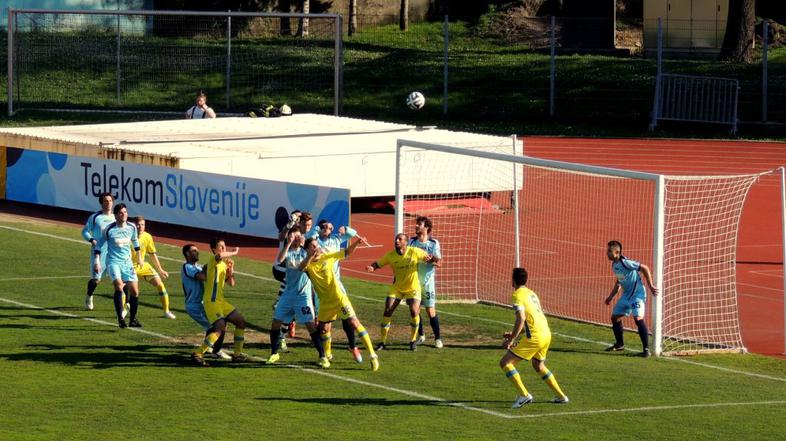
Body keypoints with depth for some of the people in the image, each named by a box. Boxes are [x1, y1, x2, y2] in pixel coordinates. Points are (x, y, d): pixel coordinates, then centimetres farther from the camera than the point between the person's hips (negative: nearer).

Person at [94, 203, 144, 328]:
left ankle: (133, 319, 16)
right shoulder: (109, 229, -10)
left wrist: (139, 256, 31)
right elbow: (100, 245, 0)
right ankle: (120, 318, -24)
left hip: (127, 262, 5)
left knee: (134, 291, 0)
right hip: (113, 262, -5)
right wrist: (97, 261, -5)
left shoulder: (131, 227, 2)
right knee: (119, 285, -27)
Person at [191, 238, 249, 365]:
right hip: (211, 301, -10)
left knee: (241, 321, 15)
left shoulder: (224, 263, 17)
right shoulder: (213, 261, -9)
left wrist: (231, 270, 3)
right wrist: (234, 252, -18)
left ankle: (237, 354, 24)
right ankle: (198, 354, -20)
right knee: (220, 328, -23)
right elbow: (220, 255, -35)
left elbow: (231, 283, 21)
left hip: (221, 301, 10)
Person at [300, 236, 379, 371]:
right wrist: (311, 255, -41)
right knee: (323, 329, 11)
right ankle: (327, 355, 38)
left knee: (354, 323, -9)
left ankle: (372, 355, -8)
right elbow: (301, 268, -29)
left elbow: (347, 252, 2)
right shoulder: (308, 264, -5)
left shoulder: (327, 257, -4)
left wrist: (356, 242, -15)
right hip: (325, 302, 2)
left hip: (339, 298, -2)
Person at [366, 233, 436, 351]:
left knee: (414, 312, -18)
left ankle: (413, 341, 4)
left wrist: (431, 259, -33)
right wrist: (372, 267, -26)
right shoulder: (391, 256, -10)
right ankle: (383, 342, 5)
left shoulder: (415, 252, -15)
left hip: (413, 288, -2)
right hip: (396, 288, 2)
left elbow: (429, 258, -8)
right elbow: (378, 263, -3)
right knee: (387, 311, -8)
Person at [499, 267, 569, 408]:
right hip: (546, 334, 9)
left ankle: (524, 395, -15)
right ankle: (561, 396, 34)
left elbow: (521, 319, -20)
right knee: (539, 366, 32)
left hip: (534, 337, -9)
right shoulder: (532, 294, 20)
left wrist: (511, 340, -18)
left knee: (505, 362, -5)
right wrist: (515, 334, 27)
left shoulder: (518, 295, -7)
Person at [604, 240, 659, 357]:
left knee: (638, 318, -22)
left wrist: (650, 286, -14)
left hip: (637, 294, -9)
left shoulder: (625, 263, -22)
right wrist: (611, 296, 19)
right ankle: (620, 344, 32)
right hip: (626, 295, 9)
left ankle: (646, 349, -17)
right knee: (615, 317, 13)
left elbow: (644, 268, -17)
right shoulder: (614, 265, 6)